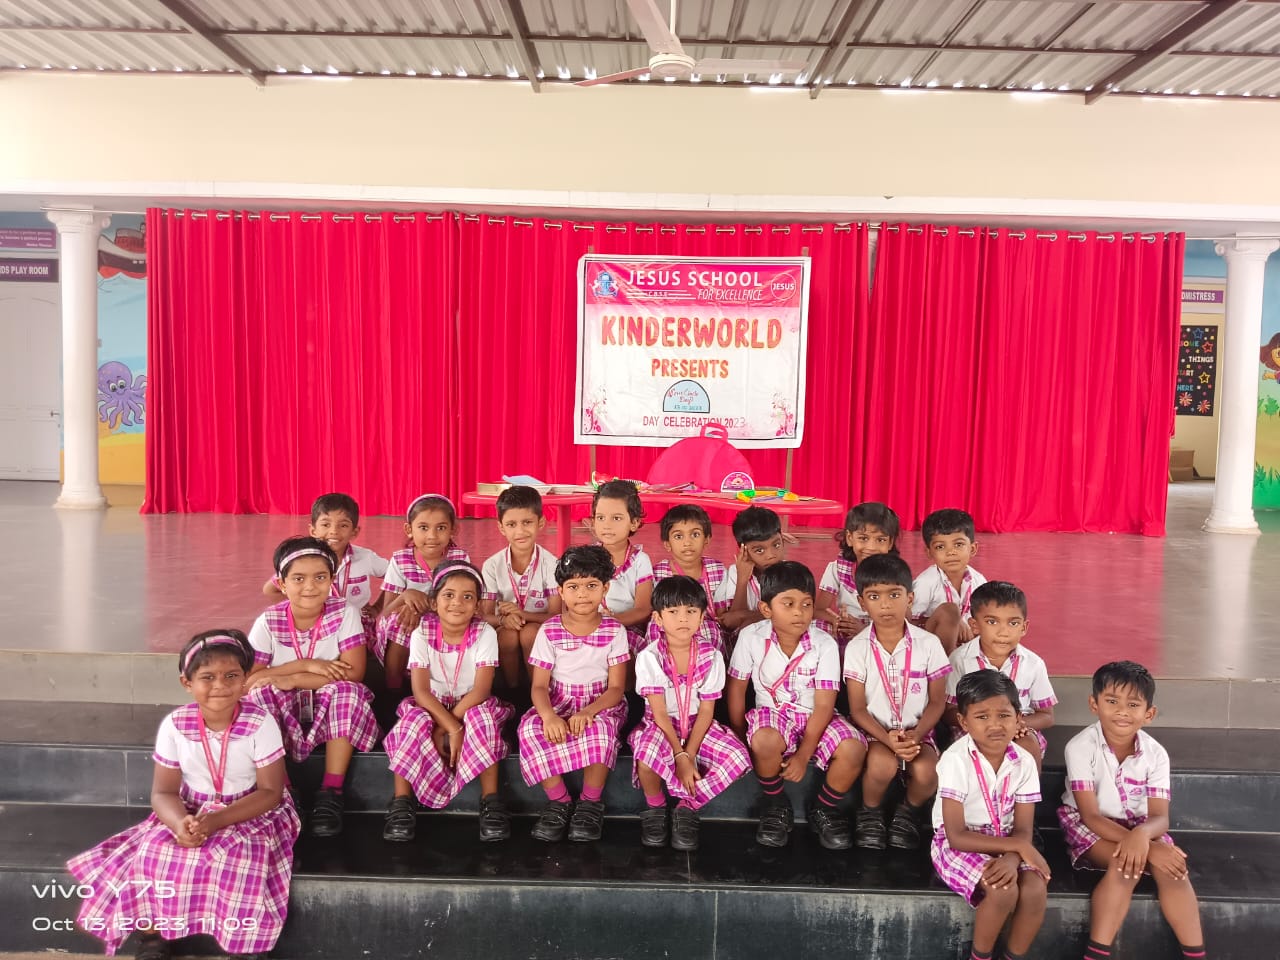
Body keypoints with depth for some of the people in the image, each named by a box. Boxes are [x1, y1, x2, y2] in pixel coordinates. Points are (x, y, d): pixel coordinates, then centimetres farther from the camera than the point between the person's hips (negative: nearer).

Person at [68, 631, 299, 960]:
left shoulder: (260, 725, -20)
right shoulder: (174, 725, -11)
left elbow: (270, 792, -16)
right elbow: (163, 792, -6)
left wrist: (217, 821, -29)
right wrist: (180, 822, -29)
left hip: (251, 813, -3)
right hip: (191, 812, 3)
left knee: (239, 860, -30)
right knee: (154, 853, -22)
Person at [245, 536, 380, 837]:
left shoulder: (344, 614, -13)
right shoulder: (268, 622, -10)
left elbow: (354, 672, -19)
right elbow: (248, 679, -16)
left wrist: (293, 679, -24)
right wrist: (306, 665, -24)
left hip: (330, 712, -1)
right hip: (284, 713, 1)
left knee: (347, 690, -31)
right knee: (261, 693, -28)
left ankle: (331, 792, -24)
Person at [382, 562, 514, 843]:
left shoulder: (484, 634, -13)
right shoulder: (422, 633, -12)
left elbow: (481, 689, -20)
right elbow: (420, 690, -18)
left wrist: (444, 728, -27)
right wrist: (452, 727, -31)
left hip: (471, 704, 0)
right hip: (431, 705, 0)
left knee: (482, 717, -33)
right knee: (414, 720, -32)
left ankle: (490, 800, -24)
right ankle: (401, 803, -20)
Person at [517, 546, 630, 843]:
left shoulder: (614, 631, -5)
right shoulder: (549, 631, -3)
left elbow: (616, 687, -8)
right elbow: (539, 685, -6)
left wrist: (588, 712, -27)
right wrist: (549, 716, -29)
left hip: (601, 705, -1)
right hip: (558, 706, 2)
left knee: (601, 728, -36)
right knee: (530, 727, -30)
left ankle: (591, 802, -15)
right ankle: (558, 800, -14)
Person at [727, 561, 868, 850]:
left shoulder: (824, 644, -17)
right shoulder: (751, 637, -15)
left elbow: (824, 706, -15)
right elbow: (736, 687, -2)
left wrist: (803, 755, -19)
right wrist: (739, 736, -1)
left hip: (814, 718, 1)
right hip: (772, 713, 0)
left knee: (853, 750, -29)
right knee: (765, 741, -36)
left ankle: (824, 810, 4)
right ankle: (775, 806, -3)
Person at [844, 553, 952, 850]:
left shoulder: (928, 644, -7)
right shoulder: (857, 648, -9)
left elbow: (937, 702, -1)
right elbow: (857, 709, -6)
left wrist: (914, 737, -17)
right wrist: (887, 738, -23)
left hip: (917, 731, 1)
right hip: (875, 732, -1)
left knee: (926, 772, -29)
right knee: (882, 764, -33)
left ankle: (910, 813, 7)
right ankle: (870, 814, 1)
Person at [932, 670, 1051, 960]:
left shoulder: (1024, 762, -8)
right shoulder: (956, 760, -23)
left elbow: (1023, 830, -8)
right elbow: (957, 837, -22)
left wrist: (1012, 858, -31)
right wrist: (1018, 846, -23)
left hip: (1006, 843, 4)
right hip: (958, 846, -4)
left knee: (1035, 890, -24)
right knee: (1004, 891, -28)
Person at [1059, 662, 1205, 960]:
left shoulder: (1155, 753, -13)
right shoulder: (1081, 746, -24)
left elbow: (1160, 816, -16)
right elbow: (1091, 815, -24)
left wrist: (1142, 834, -43)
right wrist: (1150, 848, -34)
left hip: (1138, 824, 4)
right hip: (1089, 825, -4)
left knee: (1172, 868, -24)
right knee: (1126, 864, -31)